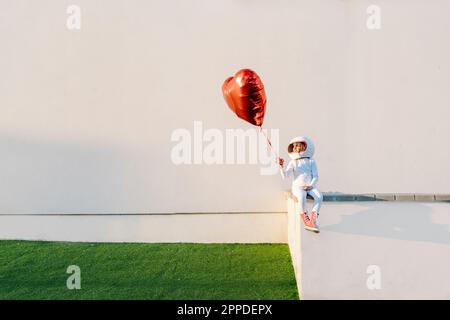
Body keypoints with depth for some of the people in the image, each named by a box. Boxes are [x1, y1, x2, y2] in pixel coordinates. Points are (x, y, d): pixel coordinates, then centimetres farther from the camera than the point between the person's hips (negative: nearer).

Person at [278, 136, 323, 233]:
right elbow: (285, 175, -2)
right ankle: (306, 221, -26)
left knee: (319, 196, -31)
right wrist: (281, 166, -19)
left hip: (310, 186, 2)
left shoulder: (311, 161, 9)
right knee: (301, 197, -37)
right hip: (298, 186, -1)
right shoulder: (293, 162, 8)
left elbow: (315, 176, 5)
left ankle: (313, 220, -31)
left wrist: (311, 185, -12)